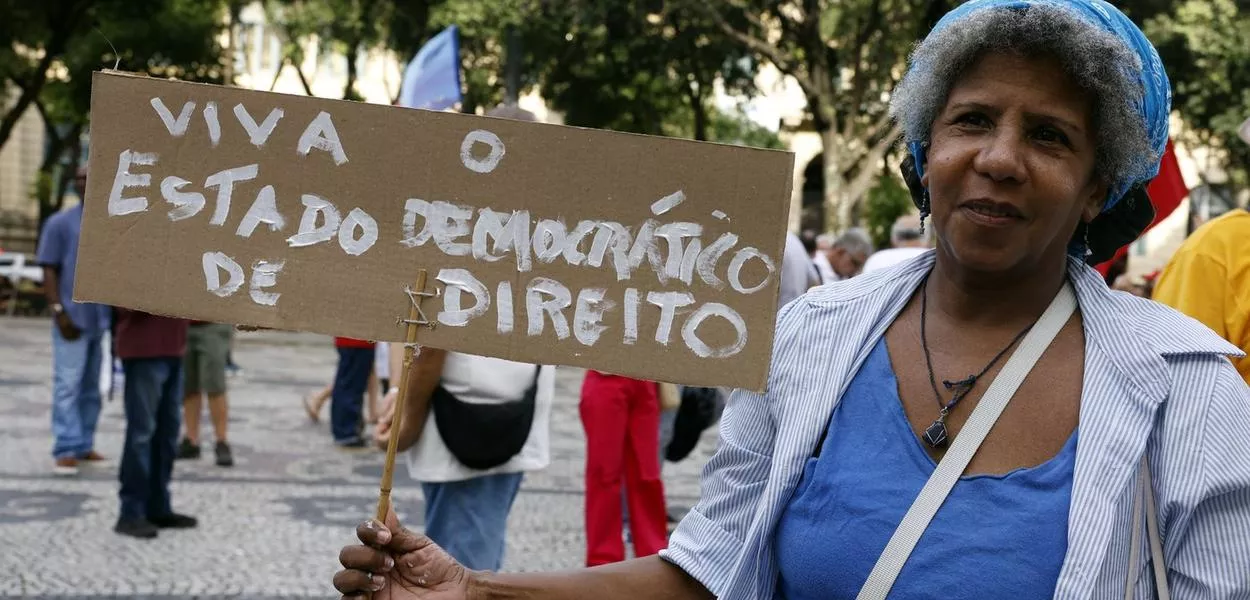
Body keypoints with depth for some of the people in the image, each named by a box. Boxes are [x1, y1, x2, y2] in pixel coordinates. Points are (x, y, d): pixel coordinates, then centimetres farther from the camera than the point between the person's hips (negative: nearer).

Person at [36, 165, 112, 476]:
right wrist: (59, 311, -13)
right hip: (73, 318, -5)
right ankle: (66, 450, -7)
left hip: (104, 319, 5)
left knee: (91, 387, 10)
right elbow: (49, 271, -4)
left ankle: (84, 445, 16)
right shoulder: (60, 223, -1)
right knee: (68, 384, -7)